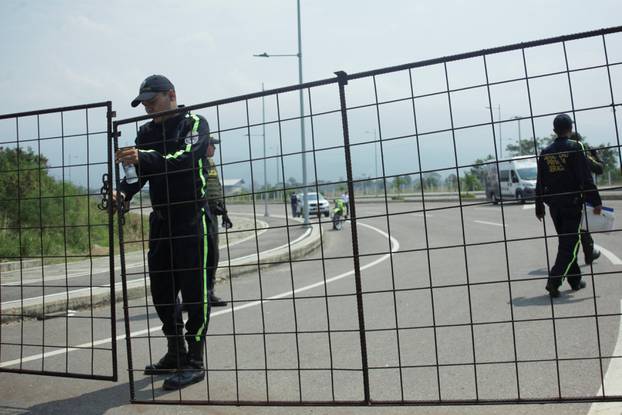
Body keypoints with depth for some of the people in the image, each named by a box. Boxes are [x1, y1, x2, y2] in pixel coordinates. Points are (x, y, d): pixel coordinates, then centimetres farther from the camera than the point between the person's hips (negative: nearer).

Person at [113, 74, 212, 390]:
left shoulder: (195, 123, -4)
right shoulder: (146, 132, 15)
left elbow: (184, 157, -23)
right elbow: (140, 171, 7)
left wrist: (144, 157, -37)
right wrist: (123, 193, -14)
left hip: (192, 216, -7)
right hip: (160, 218, 7)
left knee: (194, 289, -6)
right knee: (161, 288, 10)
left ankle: (195, 361, 0)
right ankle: (175, 354, 25)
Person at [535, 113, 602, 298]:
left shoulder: (545, 152, 6)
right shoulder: (574, 148, -8)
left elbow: (540, 183, 9)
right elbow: (586, 179, -12)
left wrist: (539, 207, 15)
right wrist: (595, 202, -9)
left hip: (554, 205, 5)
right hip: (572, 203, -5)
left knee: (566, 242, 16)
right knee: (570, 243, -3)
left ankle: (575, 281, 23)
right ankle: (554, 280, -16)